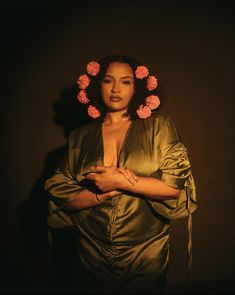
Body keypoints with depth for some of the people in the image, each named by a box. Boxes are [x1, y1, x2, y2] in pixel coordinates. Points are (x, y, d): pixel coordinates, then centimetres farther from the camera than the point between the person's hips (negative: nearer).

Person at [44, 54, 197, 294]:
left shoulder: (158, 126, -4)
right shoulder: (79, 137, 2)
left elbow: (177, 187, -11)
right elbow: (60, 195, -1)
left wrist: (120, 182, -17)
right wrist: (104, 193, -16)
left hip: (146, 254, -1)